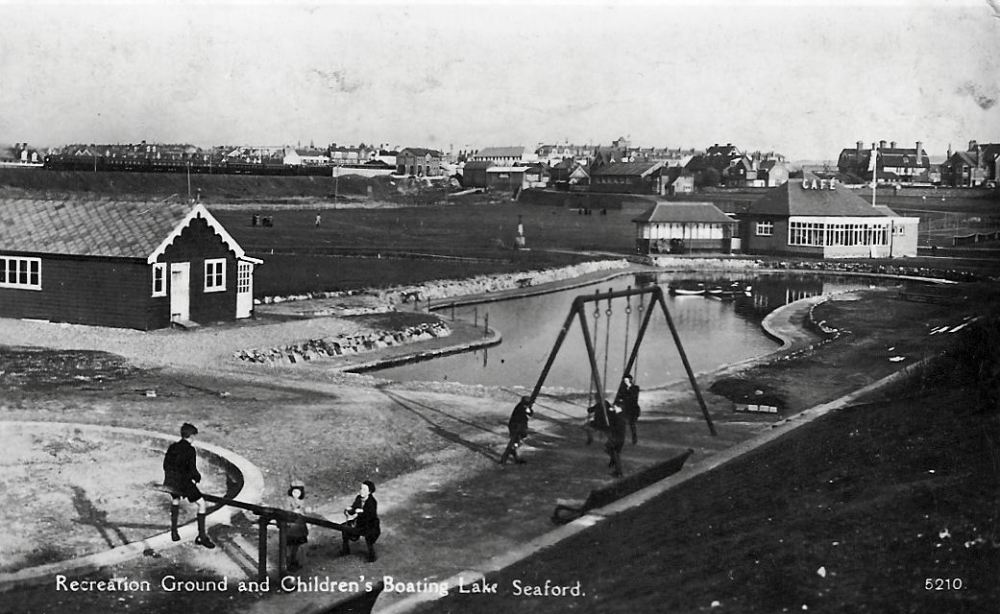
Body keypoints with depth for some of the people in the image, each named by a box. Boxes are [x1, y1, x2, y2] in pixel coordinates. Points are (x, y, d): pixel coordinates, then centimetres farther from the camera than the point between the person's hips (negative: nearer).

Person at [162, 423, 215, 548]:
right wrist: (198, 478, 5)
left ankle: (174, 532, 35)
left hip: (170, 481, 7)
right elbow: (192, 470, -16)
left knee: (175, 501, 33)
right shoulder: (190, 450, -14)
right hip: (184, 482, -7)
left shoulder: (173, 447, 4)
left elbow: (166, 465, 11)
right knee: (201, 504, 5)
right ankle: (201, 536, 2)